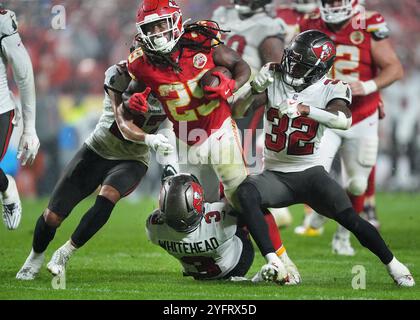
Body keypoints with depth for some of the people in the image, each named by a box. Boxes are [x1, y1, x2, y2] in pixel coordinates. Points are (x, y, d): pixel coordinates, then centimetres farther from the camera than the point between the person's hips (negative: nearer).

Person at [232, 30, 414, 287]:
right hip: (275, 175, 2)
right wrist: (255, 88, -27)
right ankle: (273, 262, -33)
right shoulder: (275, 78, -1)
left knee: (350, 219, -16)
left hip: (310, 172, -2)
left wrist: (304, 109, -41)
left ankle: (393, 266, 6)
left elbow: (344, 120, -29)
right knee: (246, 192, -30)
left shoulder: (330, 89, -7)